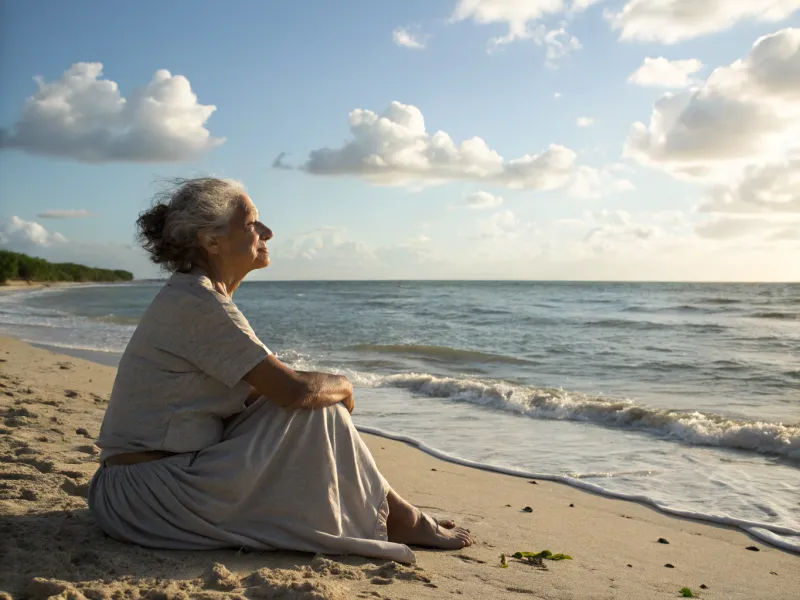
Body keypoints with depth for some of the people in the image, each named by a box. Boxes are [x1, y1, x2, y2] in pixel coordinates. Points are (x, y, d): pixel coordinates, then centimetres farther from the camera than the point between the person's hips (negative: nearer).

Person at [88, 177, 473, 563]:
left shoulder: (187, 296, 11)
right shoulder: (197, 302, -19)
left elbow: (272, 391, 15)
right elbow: (296, 389, -23)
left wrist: (326, 388, -1)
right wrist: (342, 386, -2)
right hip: (152, 497, -10)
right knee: (319, 413, -10)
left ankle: (400, 514, 13)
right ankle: (401, 521, 7)